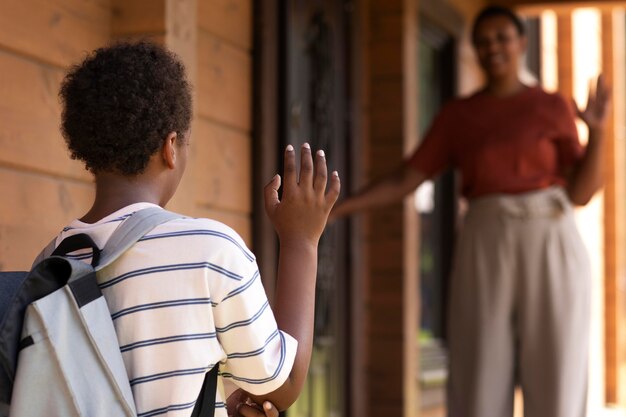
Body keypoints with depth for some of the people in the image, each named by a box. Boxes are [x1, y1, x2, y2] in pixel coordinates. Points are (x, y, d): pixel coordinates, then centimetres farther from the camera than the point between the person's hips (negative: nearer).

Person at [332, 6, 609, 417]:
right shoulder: (456, 116, 12)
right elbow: (404, 180, 7)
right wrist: (338, 208, -5)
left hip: (550, 248, -1)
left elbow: (582, 193, 4)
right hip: (486, 253, 1)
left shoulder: (552, 107, 8)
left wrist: (597, 130, -10)